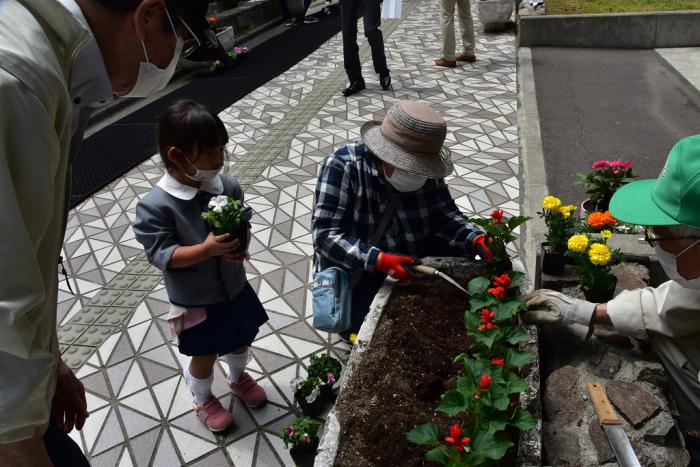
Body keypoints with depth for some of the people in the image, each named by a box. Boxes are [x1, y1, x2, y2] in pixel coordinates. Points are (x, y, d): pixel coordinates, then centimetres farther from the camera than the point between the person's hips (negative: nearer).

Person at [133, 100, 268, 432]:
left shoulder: (227, 186, -12)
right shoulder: (155, 205, -25)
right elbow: (160, 255, -24)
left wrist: (240, 243, -21)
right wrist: (208, 248, -36)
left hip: (235, 287, 5)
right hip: (195, 301, -4)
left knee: (240, 341, 27)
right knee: (205, 356, 17)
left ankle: (238, 378, 59)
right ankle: (203, 400, 48)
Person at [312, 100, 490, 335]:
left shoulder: (424, 168, -8)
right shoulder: (342, 167, -22)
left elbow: (445, 216, -5)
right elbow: (326, 235, -26)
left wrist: (477, 240, -25)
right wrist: (379, 261, -38)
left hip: (413, 263, 5)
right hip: (354, 274, -5)